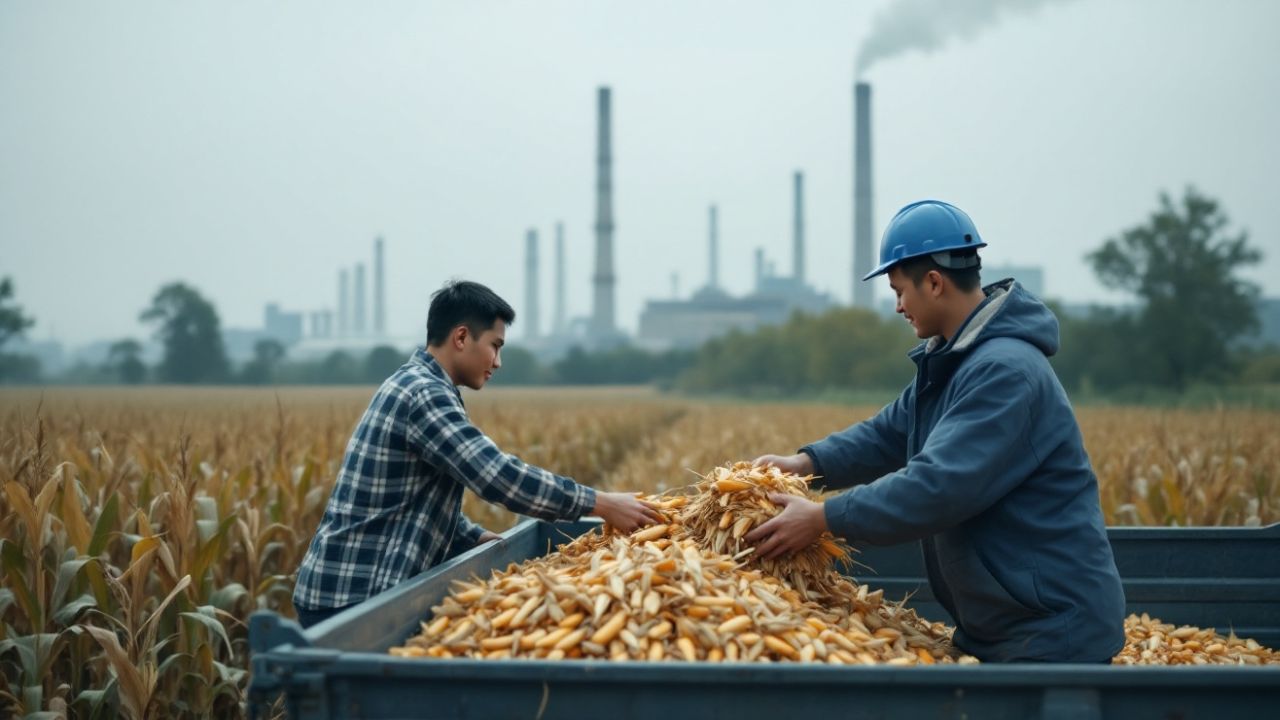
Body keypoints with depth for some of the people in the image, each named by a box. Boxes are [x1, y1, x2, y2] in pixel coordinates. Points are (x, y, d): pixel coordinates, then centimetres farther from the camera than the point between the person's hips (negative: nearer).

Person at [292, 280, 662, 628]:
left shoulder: (414, 384, 15)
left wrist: (480, 538, 10)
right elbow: (501, 477, -24)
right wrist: (601, 503, -18)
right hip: (350, 598, -10)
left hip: (358, 587, 10)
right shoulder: (424, 394, -17)